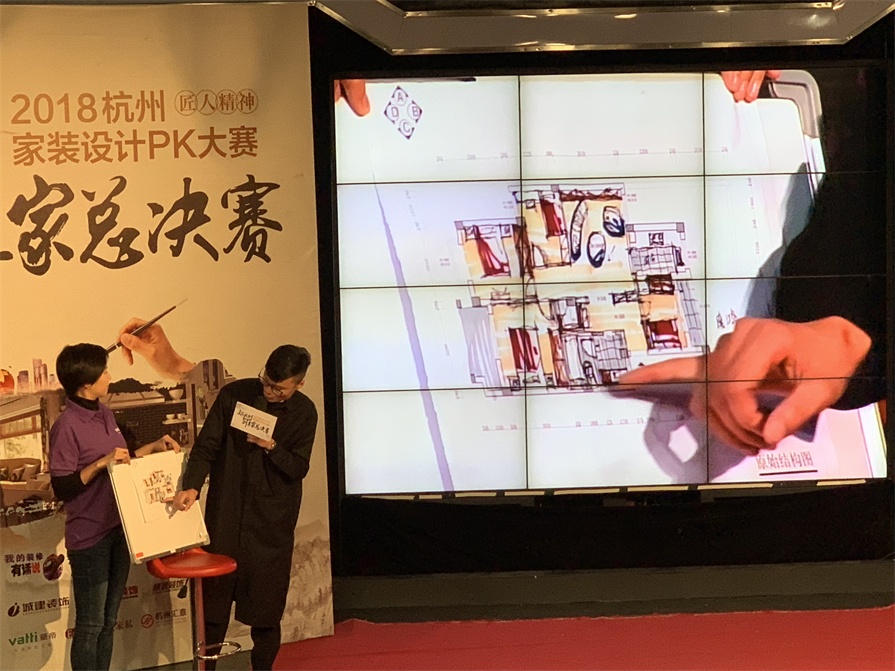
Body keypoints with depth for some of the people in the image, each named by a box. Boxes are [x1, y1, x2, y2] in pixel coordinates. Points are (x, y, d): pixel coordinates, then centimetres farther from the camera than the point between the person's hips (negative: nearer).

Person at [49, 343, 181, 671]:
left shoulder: (104, 413, 7)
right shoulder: (66, 426, -18)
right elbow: (62, 488, -20)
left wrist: (155, 447, 9)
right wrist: (102, 463, -28)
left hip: (117, 530, 8)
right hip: (89, 538, -8)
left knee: (108, 621, 17)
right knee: (90, 625, 3)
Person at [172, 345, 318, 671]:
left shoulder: (304, 412, -2)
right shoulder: (233, 394, -4)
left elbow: (298, 469, -4)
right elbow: (207, 445, -6)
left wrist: (271, 447, -22)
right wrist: (192, 486, -20)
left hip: (272, 520, 0)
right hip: (226, 513, 0)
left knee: (266, 597, 4)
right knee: (214, 595, 5)